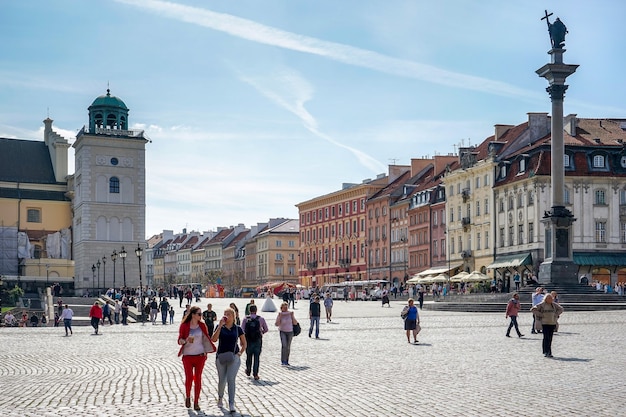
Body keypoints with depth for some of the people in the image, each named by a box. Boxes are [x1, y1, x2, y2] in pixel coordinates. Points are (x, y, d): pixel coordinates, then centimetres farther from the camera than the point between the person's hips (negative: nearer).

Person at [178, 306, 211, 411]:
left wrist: (206, 352, 9)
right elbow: (179, 341, -6)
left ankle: (196, 402, 7)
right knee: (189, 377, -6)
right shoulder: (184, 326, -5)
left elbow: (207, 338, 13)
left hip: (200, 355, 2)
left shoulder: (202, 325, 3)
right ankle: (187, 397, 20)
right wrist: (186, 340, -26)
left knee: (198, 378, 1)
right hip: (188, 355, -2)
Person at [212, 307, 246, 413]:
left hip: (233, 357, -1)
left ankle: (231, 404, -10)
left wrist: (240, 353, -2)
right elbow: (214, 339, -14)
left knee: (231, 379, -10)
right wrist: (220, 325, -16)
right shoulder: (220, 327, 3)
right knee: (221, 380, 8)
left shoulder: (237, 329, 4)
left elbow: (244, 344, 13)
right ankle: (220, 398, 34)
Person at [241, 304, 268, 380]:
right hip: (258, 340, -1)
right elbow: (266, 329, 5)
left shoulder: (245, 319, -4)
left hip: (248, 340, 1)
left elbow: (242, 330, -10)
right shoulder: (261, 319, -3)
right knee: (256, 357, 3)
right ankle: (255, 374, -2)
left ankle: (248, 371, 34)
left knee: (249, 356, 19)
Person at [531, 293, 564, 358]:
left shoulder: (554, 305, 10)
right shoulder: (541, 305, -4)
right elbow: (533, 309, -6)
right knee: (546, 337, -11)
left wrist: (556, 314, 8)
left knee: (550, 338, 5)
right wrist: (540, 315, -9)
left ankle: (545, 352, 13)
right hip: (545, 323, -5)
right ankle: (547, 352, -11)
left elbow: (561, 309, 24)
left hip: (552, 323, 5)